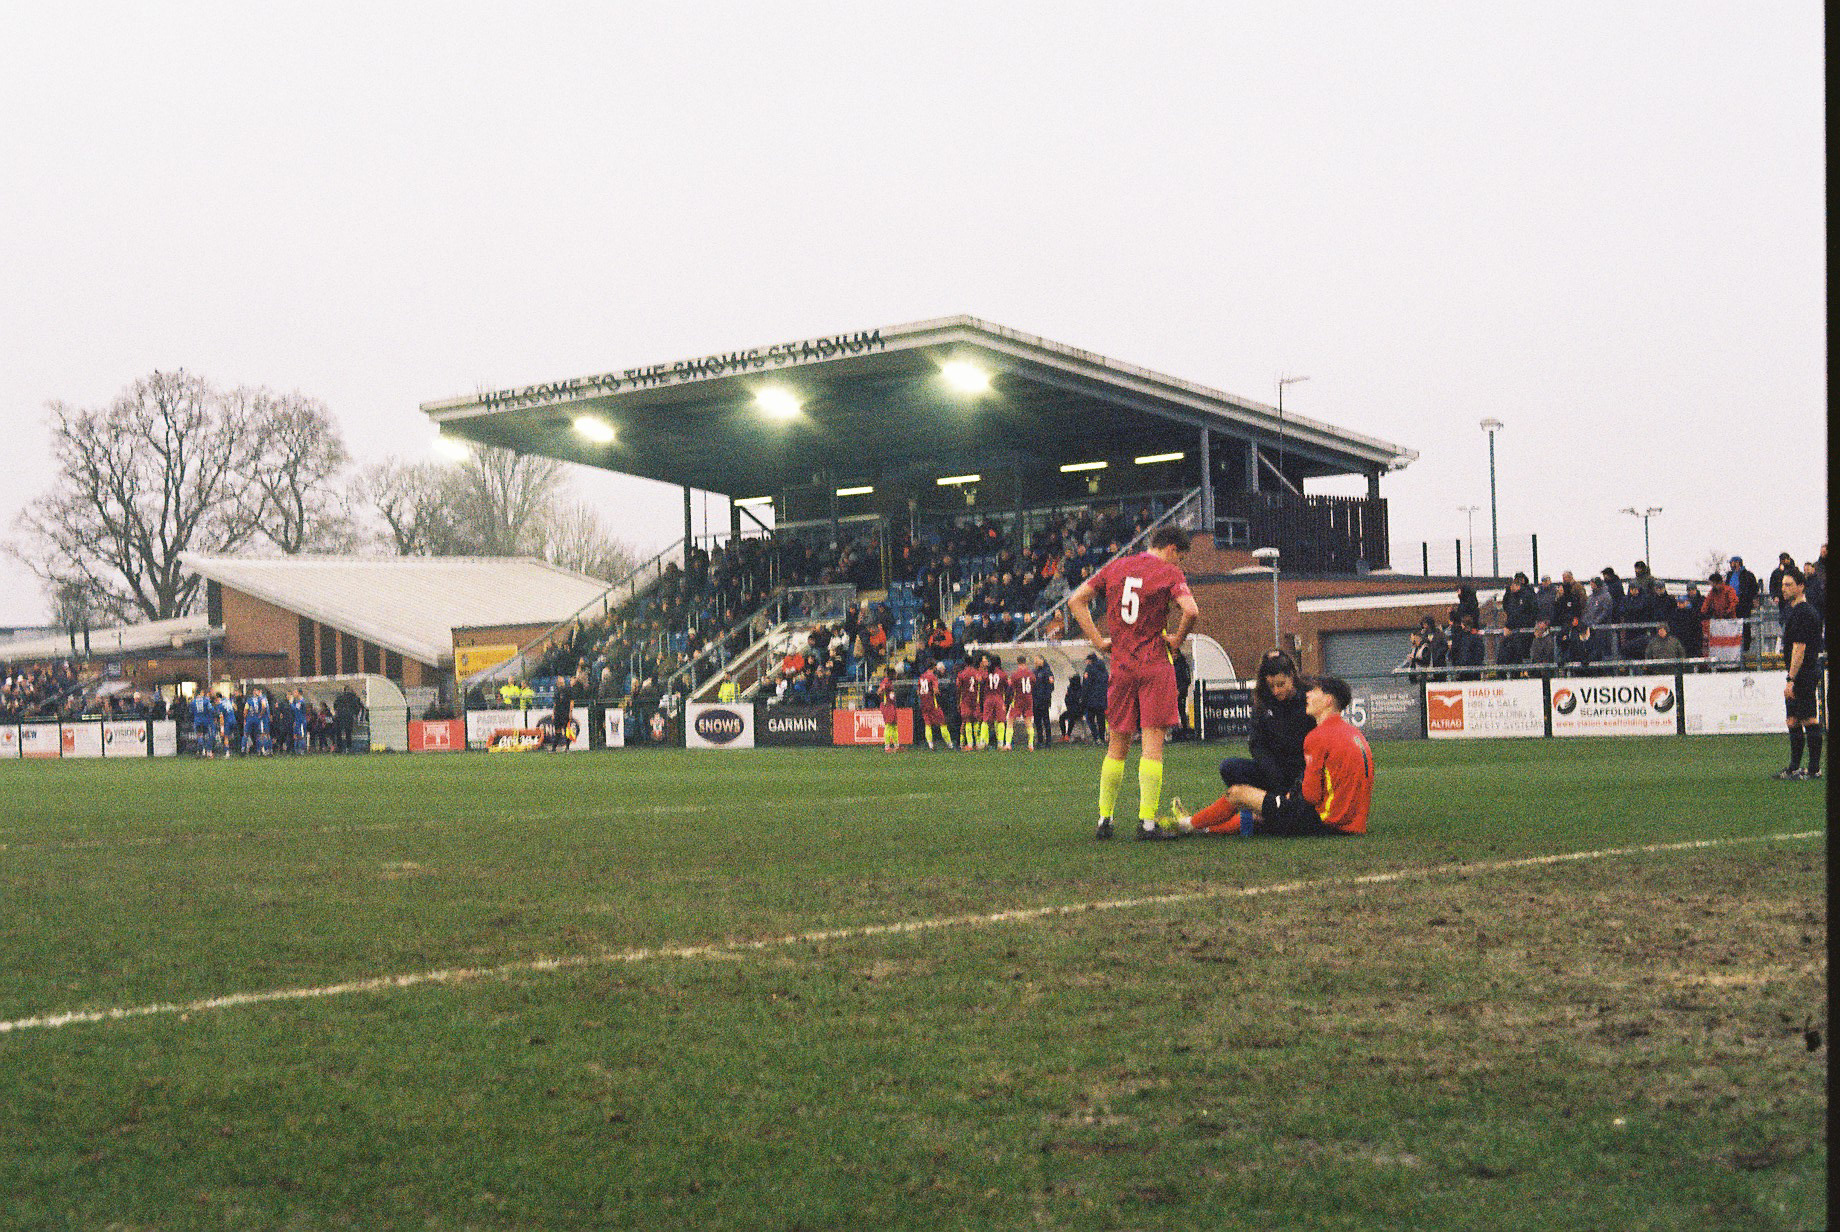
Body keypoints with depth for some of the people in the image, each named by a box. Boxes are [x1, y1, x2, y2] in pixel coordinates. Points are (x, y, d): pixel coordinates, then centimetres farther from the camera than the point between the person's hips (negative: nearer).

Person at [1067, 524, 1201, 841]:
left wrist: (1098, 639, 7)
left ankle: (1105, 818, 14)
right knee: (1152, 744, -4)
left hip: (1121, 666, 4)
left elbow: (1076, 600, 8)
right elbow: (1191, 611, -19)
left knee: (1117, 745, 13)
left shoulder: (1115, 567, 12)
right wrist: (1177, 640, -2)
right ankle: (1147, 821, -9)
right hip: (1156, 666, -4)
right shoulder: (1169, 572, -3)